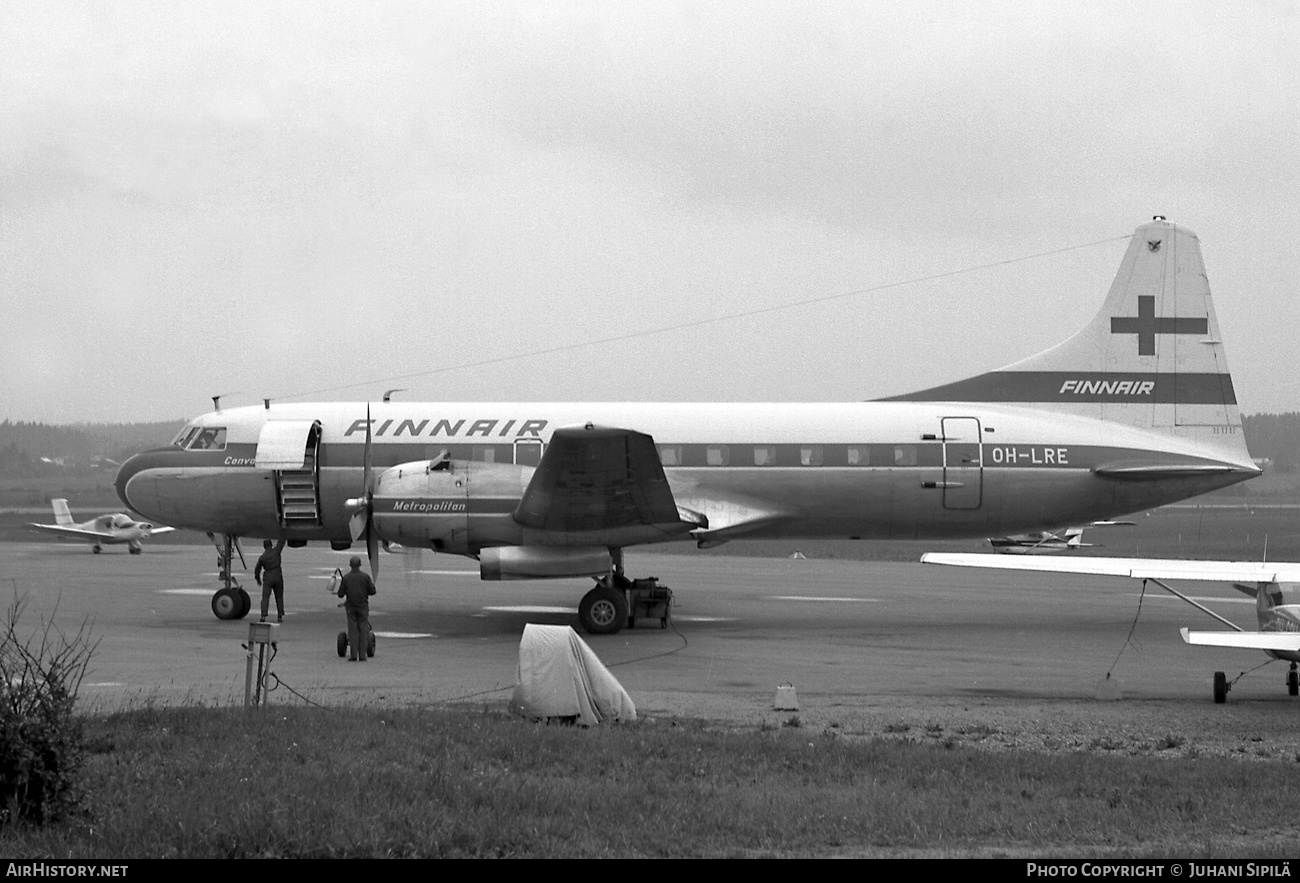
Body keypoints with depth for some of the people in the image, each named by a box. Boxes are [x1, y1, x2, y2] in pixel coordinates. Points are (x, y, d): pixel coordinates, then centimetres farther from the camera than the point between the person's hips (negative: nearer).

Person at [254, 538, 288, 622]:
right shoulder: (276, 551, -7)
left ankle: (263, 616, -18)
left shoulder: (262, 558, -5)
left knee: (265, 598, -3)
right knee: (279, 597, 14)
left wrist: (258, 580, 22)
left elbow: (257, 570, 5)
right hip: (278, 577, 2)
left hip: (268, 578, -2)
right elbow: (281, 541, 7)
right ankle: (280, 617, 13)